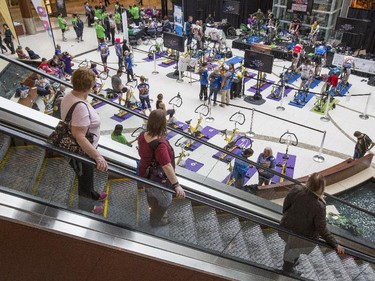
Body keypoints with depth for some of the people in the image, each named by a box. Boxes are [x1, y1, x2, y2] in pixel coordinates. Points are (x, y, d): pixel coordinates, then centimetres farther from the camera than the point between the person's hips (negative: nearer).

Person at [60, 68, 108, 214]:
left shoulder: (68, 96, -7)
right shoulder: (81, 107, -36)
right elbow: (79, 136, -39)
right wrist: (97, 155, -42)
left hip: (71, 147, 9)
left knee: (87, 175, 33)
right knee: (85, 179, 17)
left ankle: (92, 194, 61)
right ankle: (86, 208, 43)